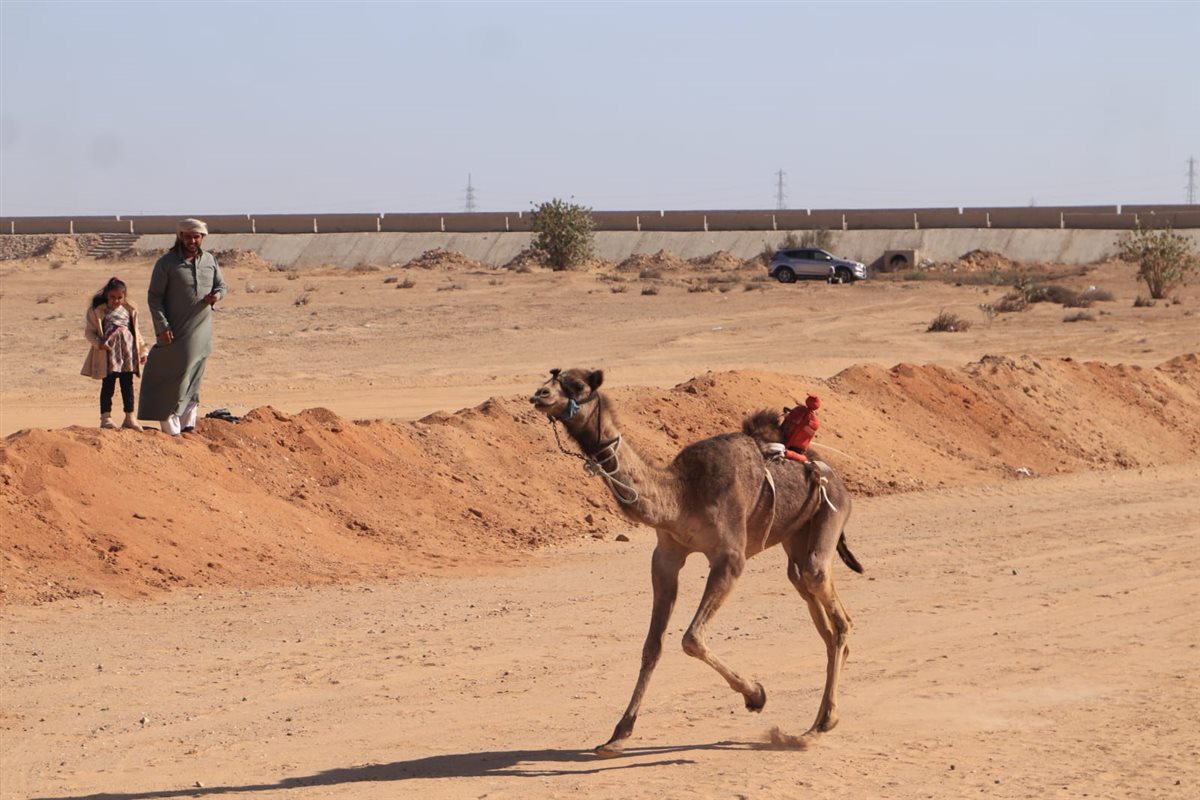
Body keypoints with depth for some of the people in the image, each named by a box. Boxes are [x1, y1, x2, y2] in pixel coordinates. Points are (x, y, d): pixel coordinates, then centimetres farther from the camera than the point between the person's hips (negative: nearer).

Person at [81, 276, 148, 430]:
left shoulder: (129, 310, 10)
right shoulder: (97, 311, -2)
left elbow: (136, 332, 18)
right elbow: (89, 332, -3)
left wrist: (142, 351, 18)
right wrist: (99, 343, -21)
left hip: (127, 354, 4)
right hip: (108, 354, -4)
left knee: (127, 385, 5)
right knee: (108, 385, -2)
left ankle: (129, 417, 9)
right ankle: (106, 417, 3)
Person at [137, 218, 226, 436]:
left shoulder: (209, 260, 9)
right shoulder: (166, 263, -6)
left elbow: (221, 285, 21)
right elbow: (154, 296, -7)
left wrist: (217, 294, -5)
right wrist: (162, 326, -17)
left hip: (201, 334, 5)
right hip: (175, 333, -5)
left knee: (194, 379, 9)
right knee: (174, 378, -5)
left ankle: (187, 424, 16)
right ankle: (170, 428, -2)